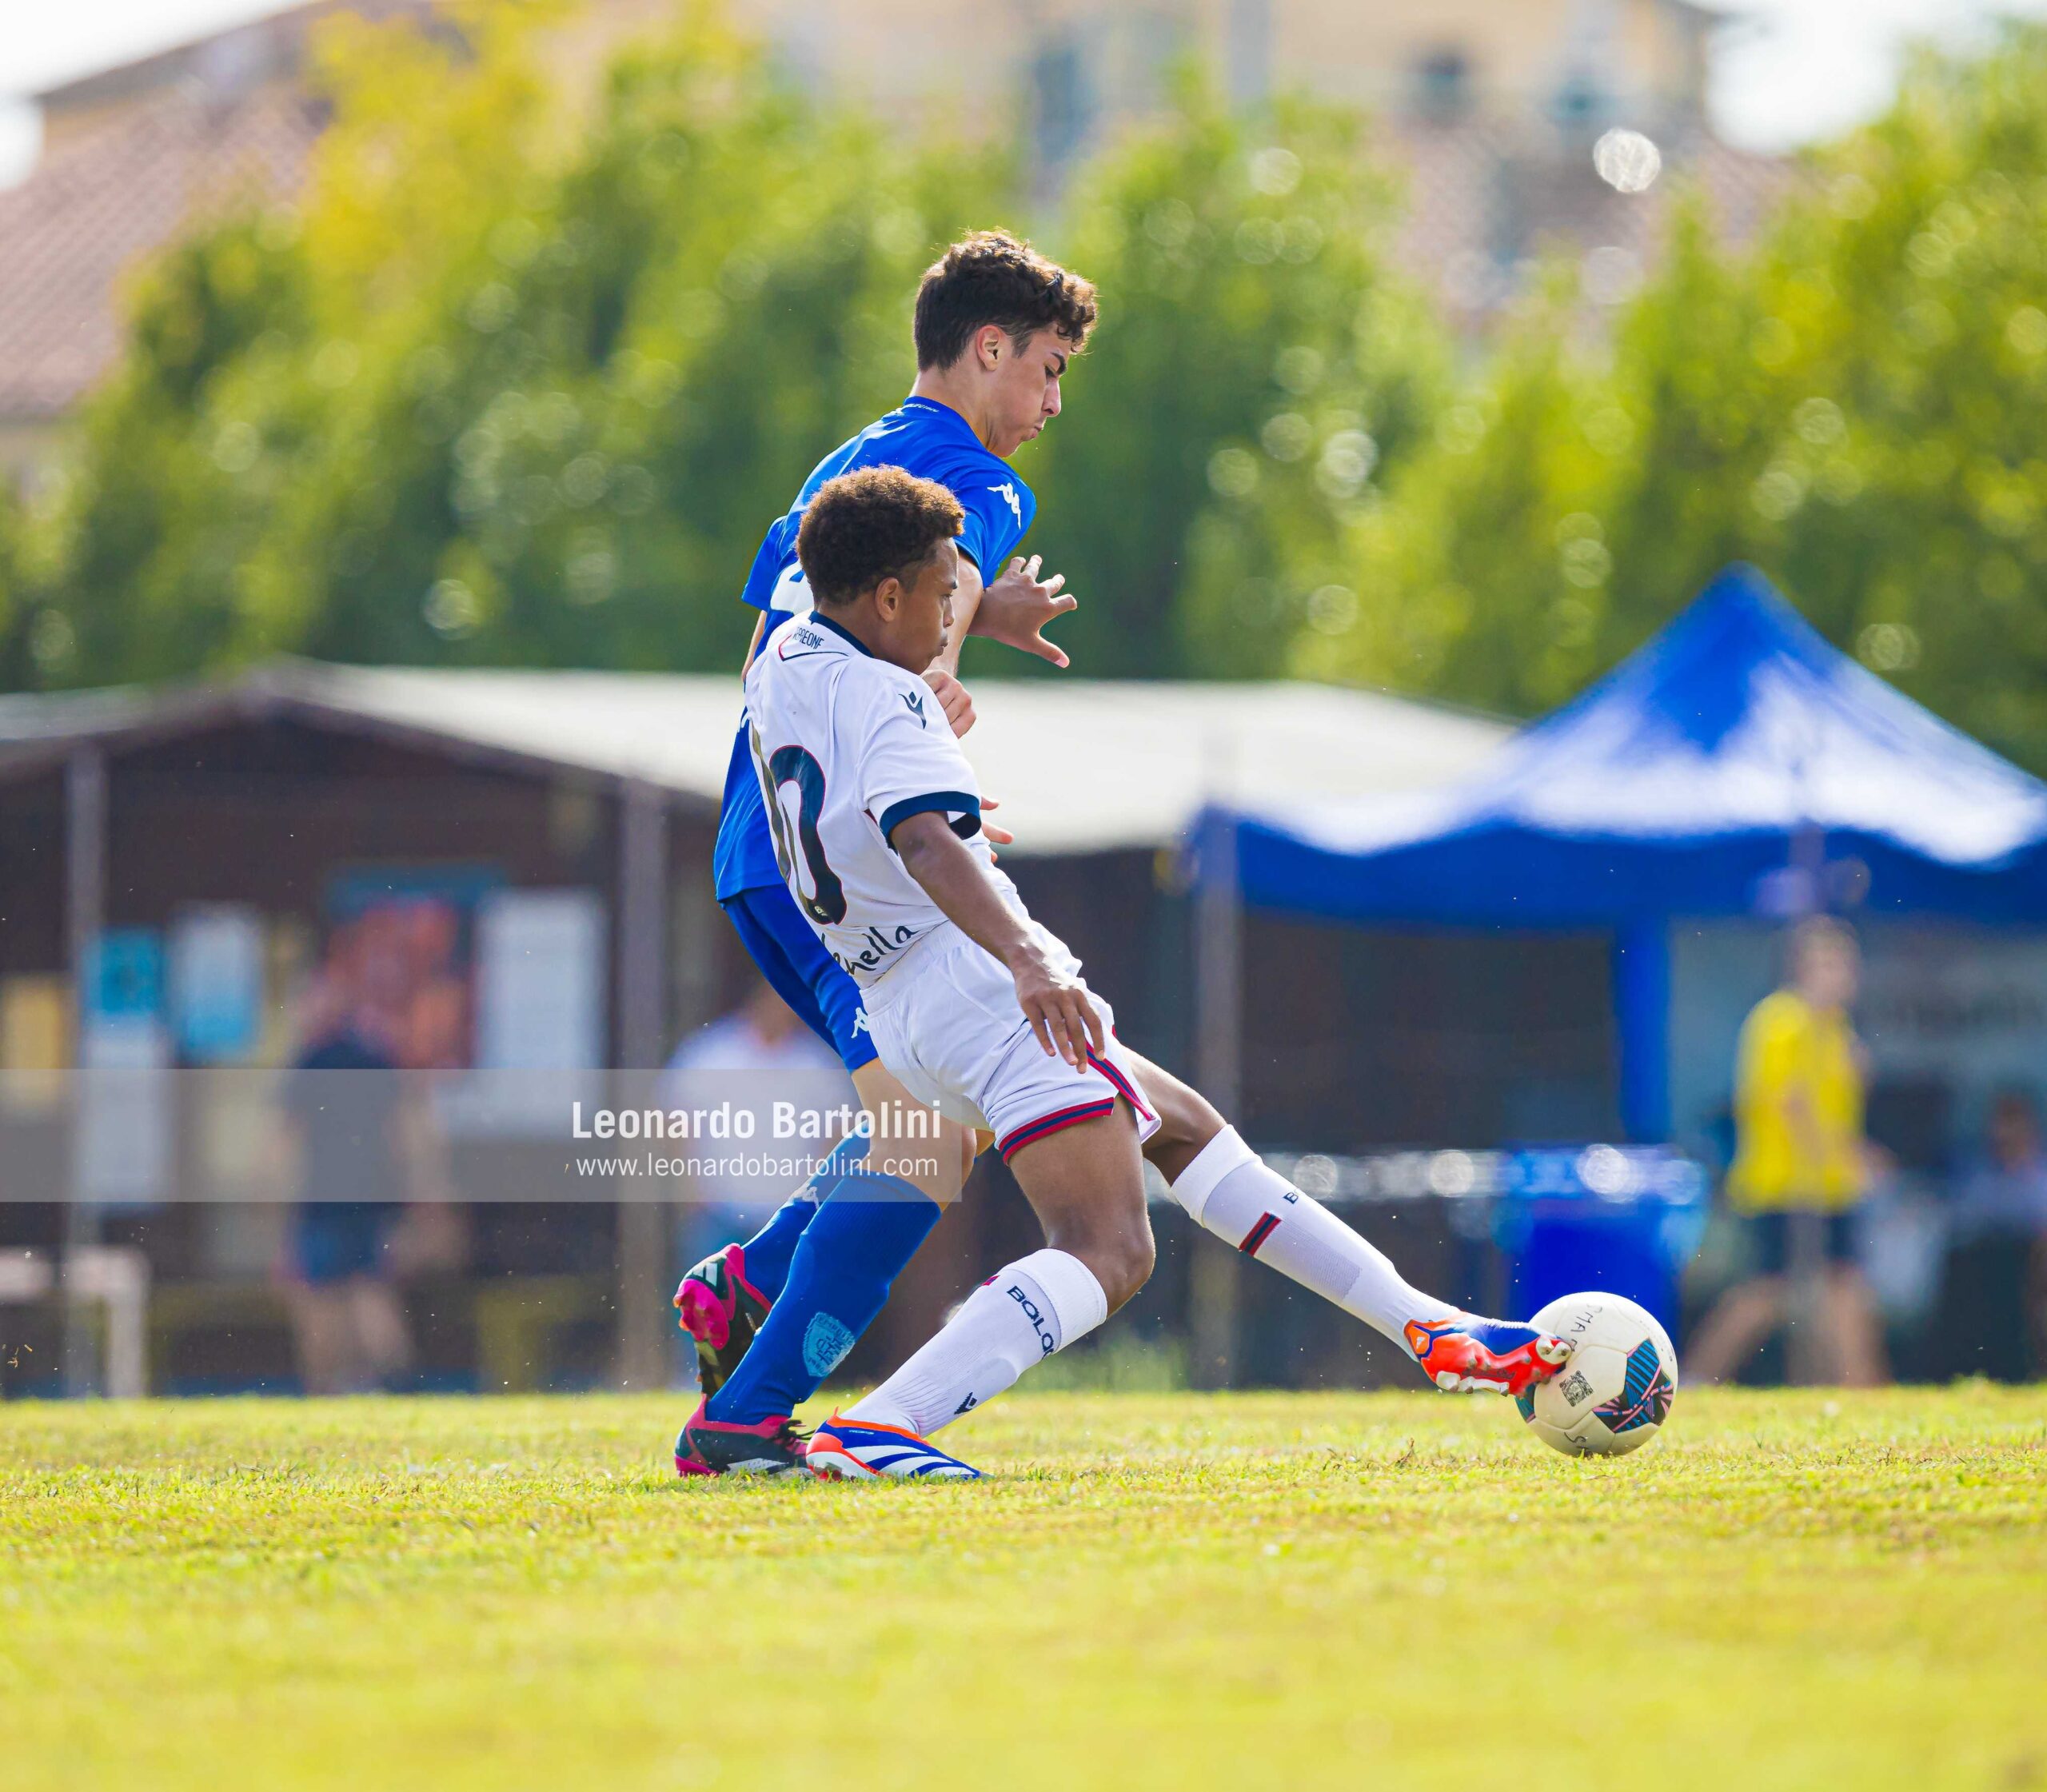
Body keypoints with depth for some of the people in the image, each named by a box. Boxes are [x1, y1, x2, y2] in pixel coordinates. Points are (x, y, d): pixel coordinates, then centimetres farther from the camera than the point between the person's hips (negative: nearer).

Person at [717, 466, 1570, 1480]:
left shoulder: (782, 665, 13)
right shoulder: (881, 704, -15)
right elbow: (923, 842, -33)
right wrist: (1026, 959, -47)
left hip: (895, 1015, 11)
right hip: (983, 987, -11)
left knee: (1187, 1132, 24)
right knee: (1109, 1255, -20)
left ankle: (1428, 1330, 26)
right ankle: (871, 1431, -35)